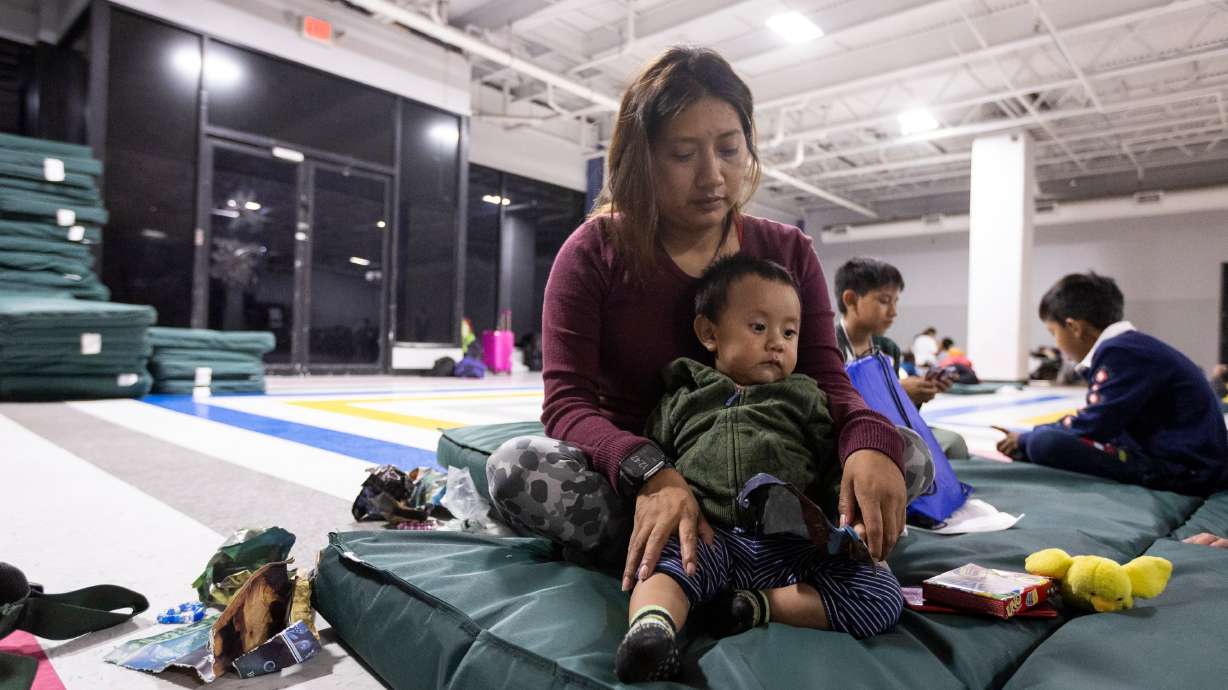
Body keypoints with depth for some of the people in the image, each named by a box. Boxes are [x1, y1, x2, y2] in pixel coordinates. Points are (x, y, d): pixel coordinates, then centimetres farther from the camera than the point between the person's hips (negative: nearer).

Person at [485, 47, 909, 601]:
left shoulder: (788, 253, 1)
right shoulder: (595, 251, -8)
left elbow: (827, 383, -6)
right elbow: (567, 403, -17)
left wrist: (871, 442, -31)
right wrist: (649, 473, -37)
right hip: (629, 481, -2)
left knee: (900, 453, -18)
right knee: (517, 466, -31)